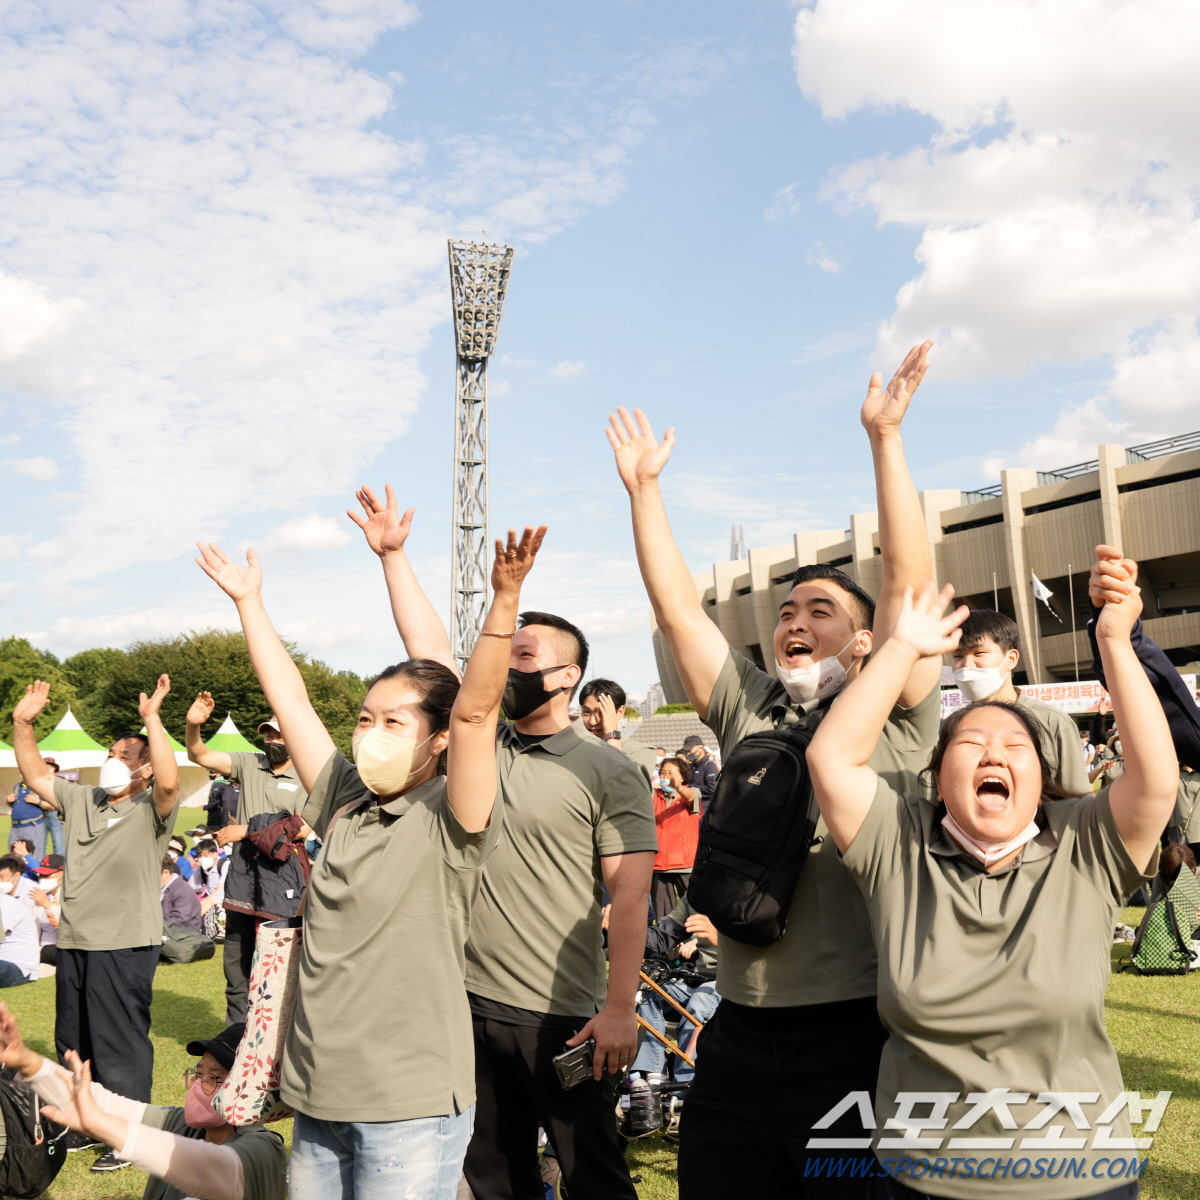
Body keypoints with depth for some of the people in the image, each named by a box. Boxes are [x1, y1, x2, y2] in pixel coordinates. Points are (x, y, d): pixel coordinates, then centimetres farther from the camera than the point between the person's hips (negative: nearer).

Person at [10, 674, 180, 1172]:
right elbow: (34, 775, 16)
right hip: (74, 942, 7)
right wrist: (22, 724, 2)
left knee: (120, 1046, 1)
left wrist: (152, 719, -31)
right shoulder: (82, 801, 13)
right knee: (73, 1043, 17)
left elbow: (169, 780, -29)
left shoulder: (151, 809, -8)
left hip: (124, 947, -7)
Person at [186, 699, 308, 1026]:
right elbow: (200, 755, 3)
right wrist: (193, 726, -17)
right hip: (241, 884, 4)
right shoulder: (249, 765, 9)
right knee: (236, 963, 13)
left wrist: (246, 830, -11)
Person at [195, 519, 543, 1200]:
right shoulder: (346, 801, 8)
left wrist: (505, 599, -34)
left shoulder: (449, 819, -9)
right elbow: (290, 698, 13)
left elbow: (474, 711, -23)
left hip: (411, 1109, -6)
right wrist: (248, 601, 17)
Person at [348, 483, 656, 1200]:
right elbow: (428, 648, 8)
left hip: (562, 1019, -6)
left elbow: (629, 896, -12)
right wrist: (393, 554, 6)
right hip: (471, 1004, 6)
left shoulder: (608, 772, -7)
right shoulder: (480, 746, 9)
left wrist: (620, 1009, -17)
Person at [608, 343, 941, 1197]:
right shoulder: (747, 710, 11)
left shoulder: (894, 718, 0)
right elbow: (677, 607, 8)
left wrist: (885, 437, -13)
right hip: (740, 1037, 4)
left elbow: (910, 581, -10)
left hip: (853, 1037, -4)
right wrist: (643, 486, 6)